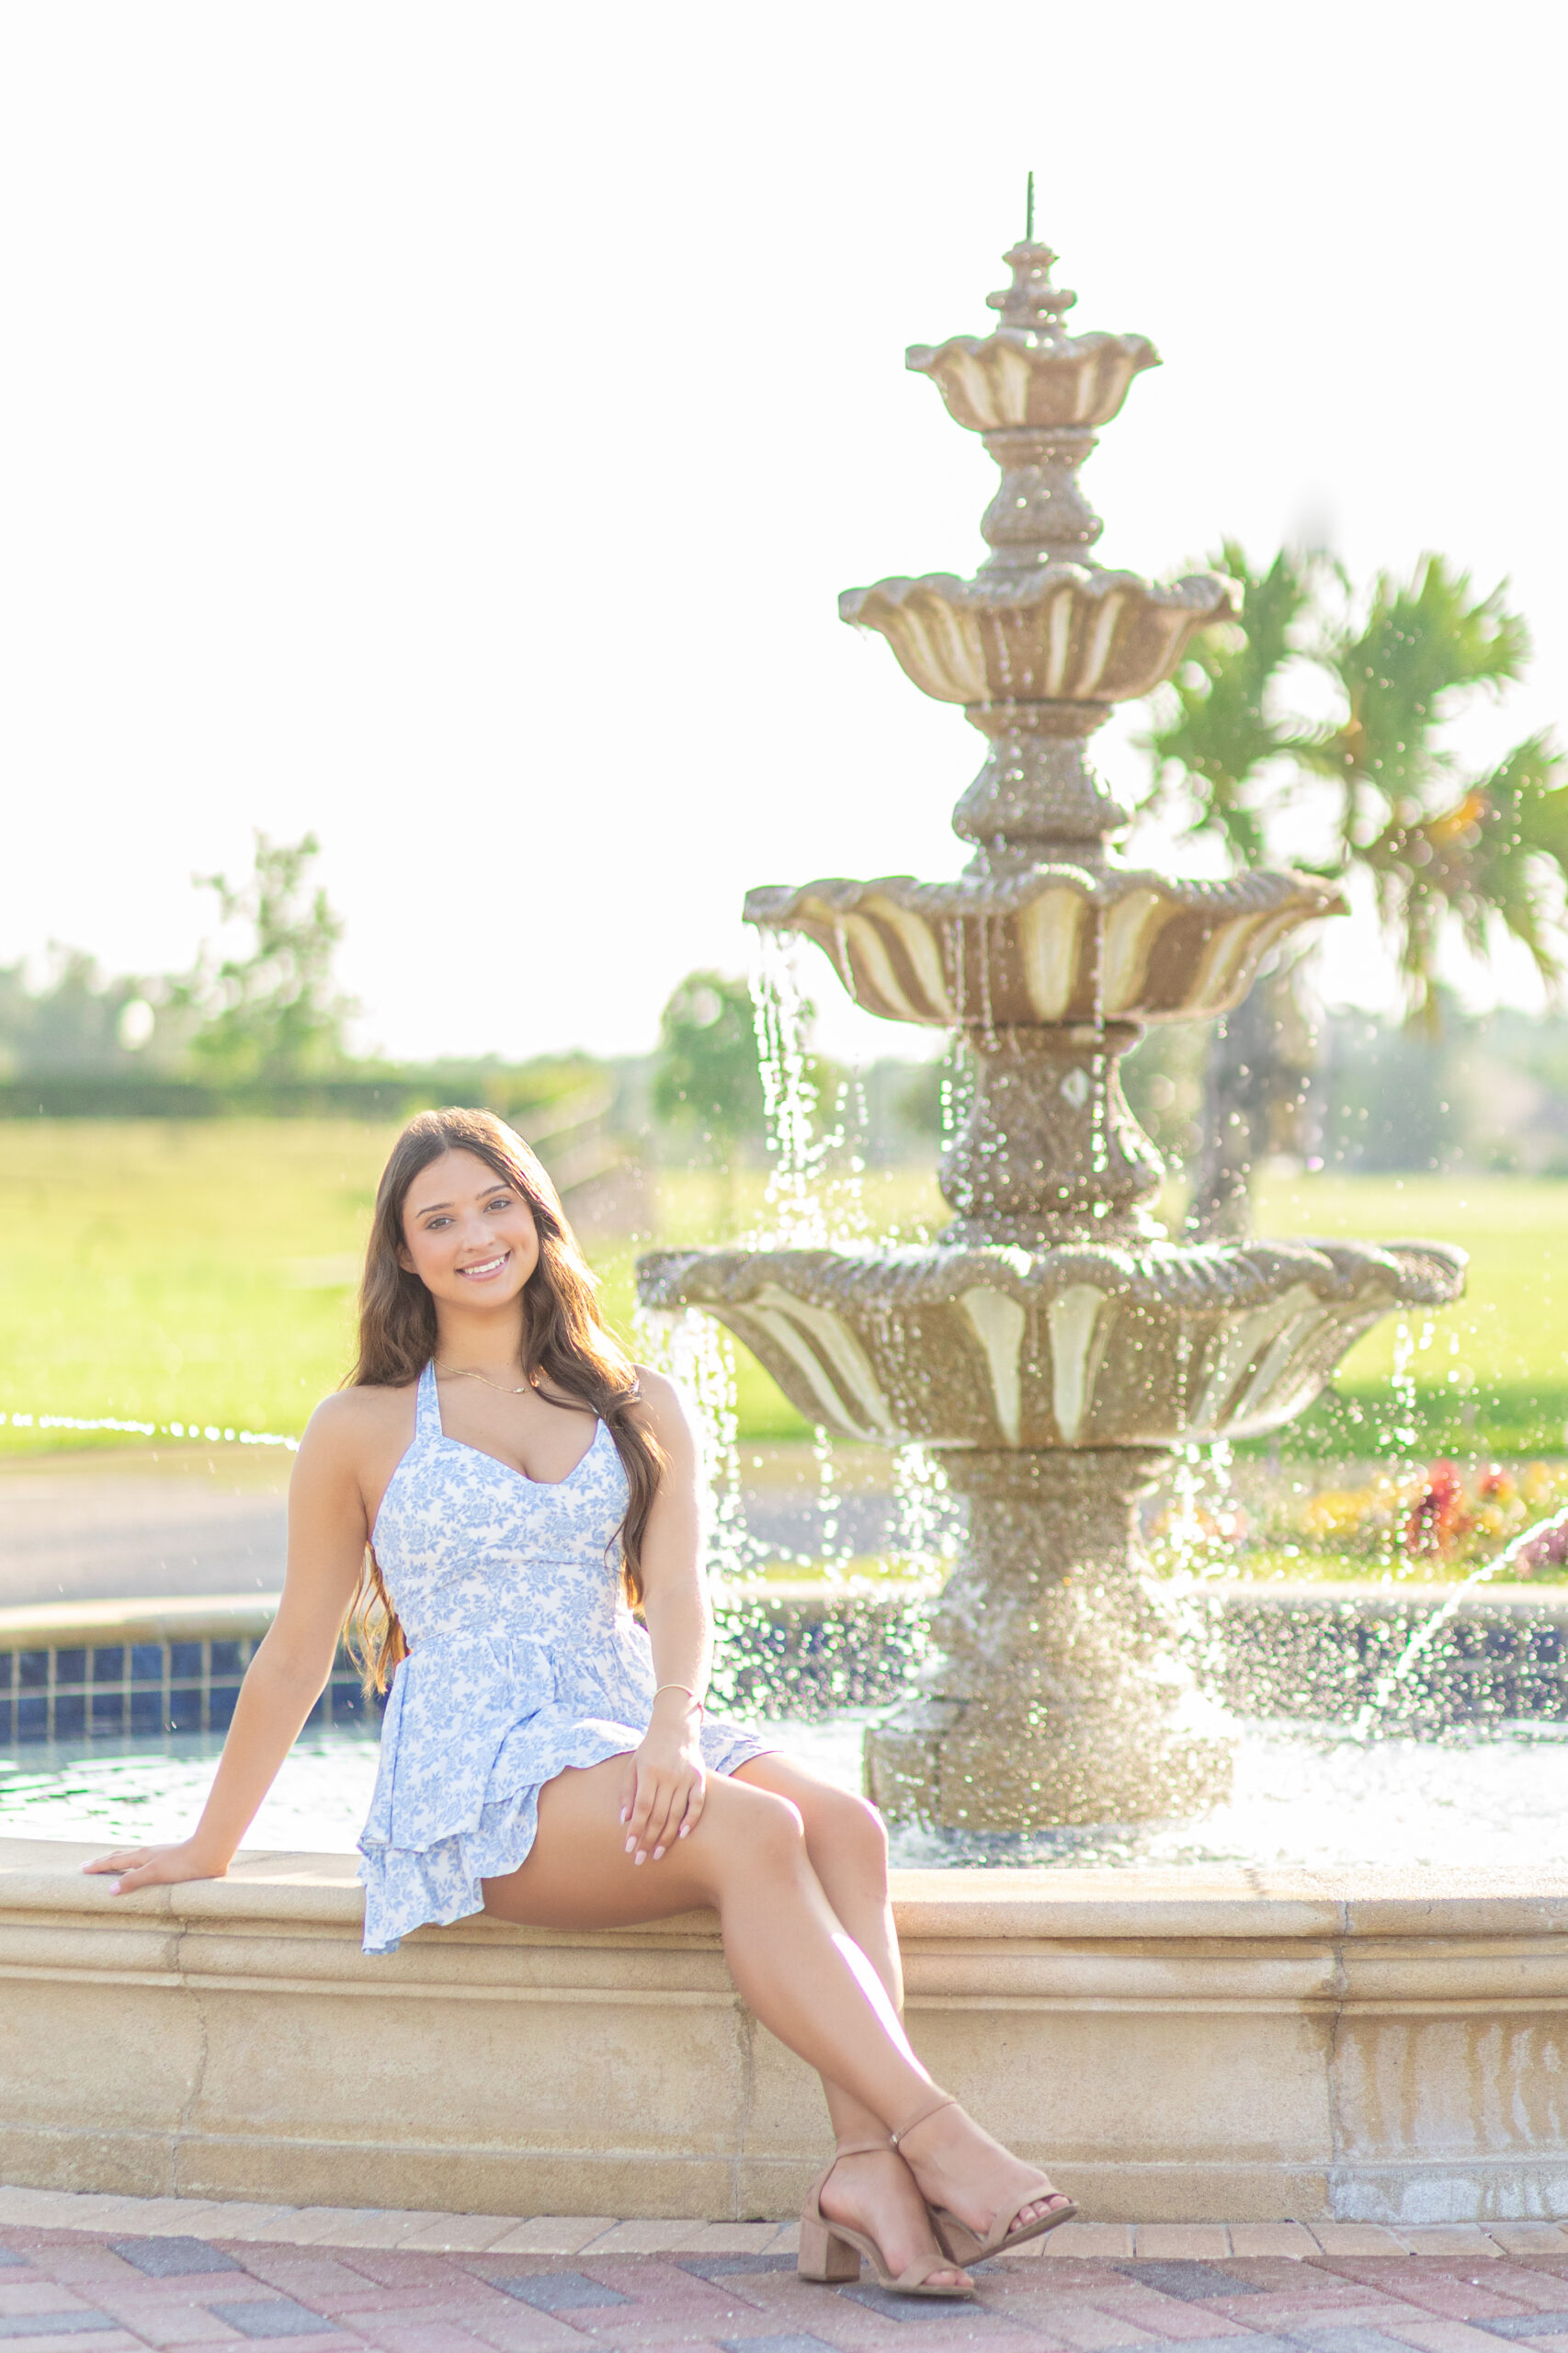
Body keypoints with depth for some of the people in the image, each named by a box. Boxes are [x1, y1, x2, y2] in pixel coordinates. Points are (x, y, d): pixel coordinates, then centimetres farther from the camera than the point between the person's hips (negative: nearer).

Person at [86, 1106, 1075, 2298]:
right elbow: (298, 1652, 15)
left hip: (633, 1745, 4)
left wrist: (672, 1727, -19)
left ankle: (867, 2172, -45)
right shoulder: (363, 1430, 9)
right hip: (475, 1775, -4)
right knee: (753, 1833, -33)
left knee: (845, 1822, -29)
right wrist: (208, 1848, 18)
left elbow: (678, 1593, 2)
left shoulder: (639, 1407, 17)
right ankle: (942, 2143, -44)